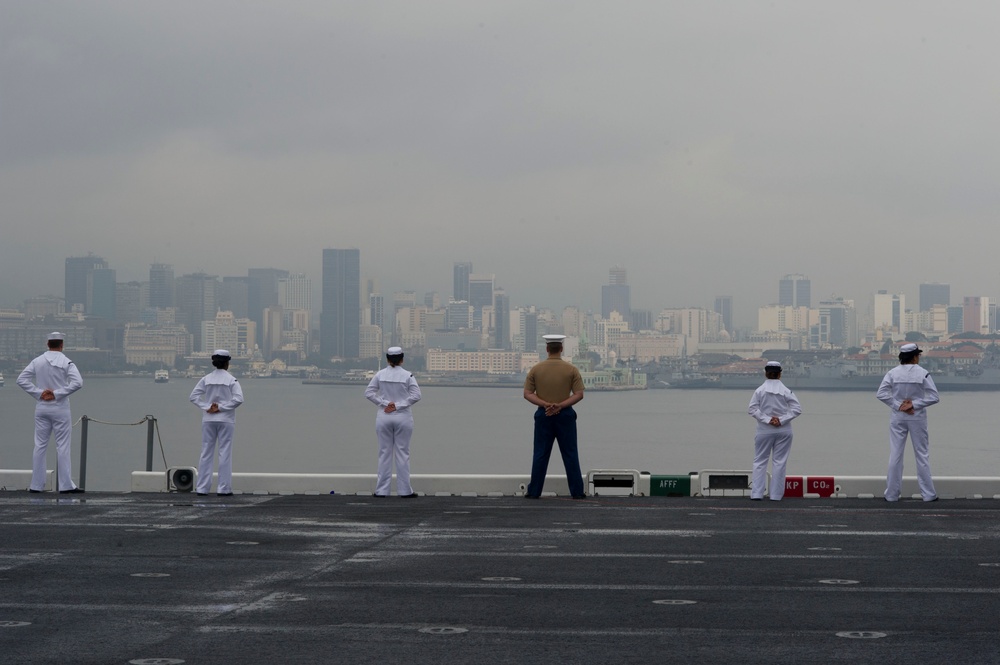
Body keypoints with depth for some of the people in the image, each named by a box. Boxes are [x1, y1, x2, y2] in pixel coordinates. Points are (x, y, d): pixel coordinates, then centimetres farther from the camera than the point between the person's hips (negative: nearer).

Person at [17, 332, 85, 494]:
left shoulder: (37, 362, 3)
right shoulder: (66, 362, -8)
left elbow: (21, 379, -1)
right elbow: (78, 382, -20)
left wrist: (38, 393, -4)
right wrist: (57, 394, -14)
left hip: (42, 408, 4)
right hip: (60, 408, -4)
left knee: (40, 445, 9)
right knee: (63, 446, 0)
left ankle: (36, 484, 11)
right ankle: (66, 485, -1)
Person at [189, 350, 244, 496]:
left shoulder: (206, 379, 2)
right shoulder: (231, 380, -7)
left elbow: (193, 396, -3)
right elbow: (238, 399, -17)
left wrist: (207, 407, -5)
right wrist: (221, 407, -11)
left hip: (209, 420, 3)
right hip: (225, 420, -3)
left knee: (206, 453, 7)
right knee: (225, 454, 2)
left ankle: (202, 488, 7)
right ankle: (223, 488, 1)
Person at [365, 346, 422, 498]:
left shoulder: (380, 374, 0)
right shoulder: (407, 376, -5)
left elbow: (369, 392, -5)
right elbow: (416, 395, -13)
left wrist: (385, 404, -8)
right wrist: (398, 406, -12)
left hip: (384, 417, 2)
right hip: (403, 417, -2)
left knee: (384, 453, 7)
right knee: (402, 453, 4)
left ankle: (382, 490, 7)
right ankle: (404, 490, 6)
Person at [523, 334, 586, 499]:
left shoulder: (536, 369, 0)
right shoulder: (571, 369, -3)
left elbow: (527, 394, -4)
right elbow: (579, 394, -8)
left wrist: (545, 404, -13)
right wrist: (560, 405, -13)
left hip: (543, 415, 1)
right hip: (565, 415, -1)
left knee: (541, 454, 6)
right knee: (570, 454, 5)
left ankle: (534, 491, 7)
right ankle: (577, 491, 5)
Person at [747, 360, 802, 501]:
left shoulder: (760, 391, -4)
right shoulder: (786, 391, -3)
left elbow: (752, 409, -11)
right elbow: (797, 408, -8)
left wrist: (767, 419, -12)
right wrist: (781, 420, -11)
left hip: (765, 431, 0)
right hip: (783, 431, 0)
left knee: (760, 461, 7)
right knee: (779, 462, 6)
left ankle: (757, 493, 2)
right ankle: (776, 494, 7)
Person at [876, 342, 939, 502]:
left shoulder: (892, 373, -5)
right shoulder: (923, 373, -8)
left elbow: (881, 394, -13)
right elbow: (934, 397, -12)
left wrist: (898, 405, -11)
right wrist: (914, 404, -11)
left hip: (898, 418, 1)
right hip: (917, 418, -1)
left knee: (895, 455, 6)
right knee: (922, 455, 8)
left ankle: (892, 494, 8)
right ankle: (928, 493, 11)